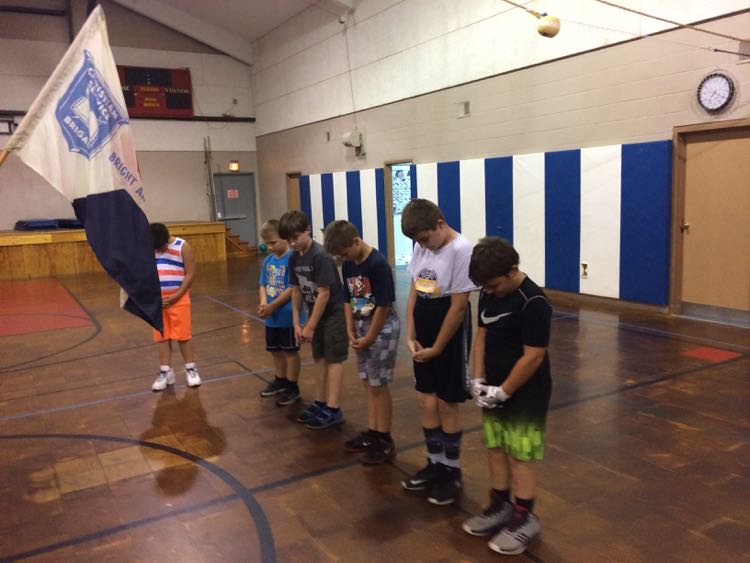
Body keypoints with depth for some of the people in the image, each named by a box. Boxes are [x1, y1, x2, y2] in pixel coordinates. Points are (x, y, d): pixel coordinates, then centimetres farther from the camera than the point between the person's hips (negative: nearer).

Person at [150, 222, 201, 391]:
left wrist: (175, 297, -13)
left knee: (183, 335, 1)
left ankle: (190, 369, 14)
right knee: (162, 337, 7)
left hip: (178, 299, -3)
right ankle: (166, 372, 14)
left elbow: (190, 274, -10)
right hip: (156, 300, 3)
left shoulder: (182, 246, -9)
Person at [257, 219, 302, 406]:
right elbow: (263, 285, 9)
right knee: (276, 350, 20)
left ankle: (292, 387, 19)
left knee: (290, 351, 7)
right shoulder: (268, 260, 5)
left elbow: (292, 289, -21)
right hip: (271, 317, 8)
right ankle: (280, 380, 38)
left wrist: (271, 307, -18)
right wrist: (263, 303, -11)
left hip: (288, 316, -7)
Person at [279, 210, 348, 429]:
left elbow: (324, 293, -23)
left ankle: (333, 410, 3)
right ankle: (320, 403, 24)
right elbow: (296, 291, 5)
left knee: (333, 360, -3)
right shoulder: (294, 258, 0)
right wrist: (297, 322, 0)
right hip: (316, 312, 8)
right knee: (320, 359, 14)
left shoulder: (321, 256, -24)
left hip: (333, 313, -8)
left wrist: (310, 327, -18)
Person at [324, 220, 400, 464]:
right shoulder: (348, 265, 3)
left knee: (379, 385, 0)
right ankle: (372, 433, 26)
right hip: (361, 326, 8)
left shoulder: (378, 264, -21)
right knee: (368, 383, 14)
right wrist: (350, 331, 3)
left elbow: (384, 306, -20)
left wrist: (369, 338, -13)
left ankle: (385, 441, 12)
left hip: (383, 327, -8)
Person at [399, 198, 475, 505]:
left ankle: (452, 472, 22)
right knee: (426, 401, 14)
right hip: (423, 337, 7)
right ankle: (435, 464, 31)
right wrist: (411, 337, 0)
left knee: (446, 405, 4)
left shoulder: (461, 250, -20)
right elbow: (414, 293, 7)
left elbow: (458, 307, -19)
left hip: (449, 339, -7)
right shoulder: (421, 247, 3)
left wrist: (437, 348, -13)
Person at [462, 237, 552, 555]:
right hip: (494, 389, 7)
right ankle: (499, 506, 32)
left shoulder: (534, 303, -22)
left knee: (521, 454, 3)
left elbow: (533, 357, -21)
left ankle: (524, 519, 19)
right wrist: (478, 379, -1)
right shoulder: (488, 295, 0)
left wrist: (503, 391, -15)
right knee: (496, 448, 16)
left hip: (524, 393, -7)